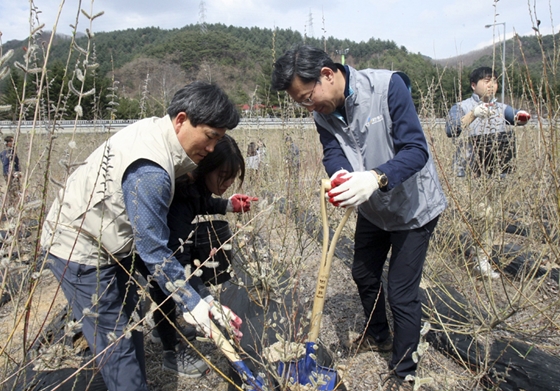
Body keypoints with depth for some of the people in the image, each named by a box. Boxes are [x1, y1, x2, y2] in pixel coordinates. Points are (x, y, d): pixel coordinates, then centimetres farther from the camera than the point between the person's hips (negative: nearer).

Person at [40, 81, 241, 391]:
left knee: (129, 327, 15)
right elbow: (153, 250, -28)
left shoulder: (154, 129, -5)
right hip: (78, 249, -10)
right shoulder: (150, 172, -33)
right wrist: (191, 304, -23)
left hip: (106, 244, 10)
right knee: (117, 345, -4)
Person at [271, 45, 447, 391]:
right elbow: (333, 154, -18)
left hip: (412, 206, -7)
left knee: (401, 291, -3)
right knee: (364, 274, 21)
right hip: (372, 207, 7)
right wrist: (341, 177, -43)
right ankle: (378, 336, 49)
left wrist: (376, 178, -49)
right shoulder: (324, 114, -8)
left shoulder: (387, 86, -27)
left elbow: (416, 150, -32)